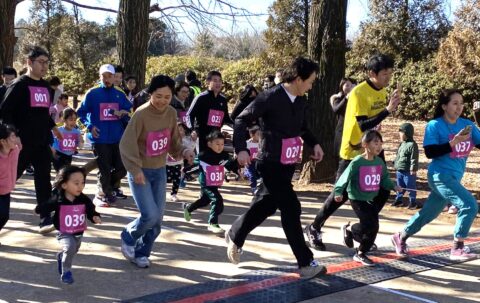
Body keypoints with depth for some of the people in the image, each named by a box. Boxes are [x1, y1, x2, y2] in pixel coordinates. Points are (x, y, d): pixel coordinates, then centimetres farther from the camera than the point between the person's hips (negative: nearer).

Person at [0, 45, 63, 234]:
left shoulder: (46, 87, 13)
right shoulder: (19, 85, -9)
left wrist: (53, 128, 20)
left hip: (43, 143, 6)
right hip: (23, 143, -6)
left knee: (43, 181, 2)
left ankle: (45, 220, 2)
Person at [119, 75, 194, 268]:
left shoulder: (172, 114, -1)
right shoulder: (141, 114, -19)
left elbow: (174, 142, 9)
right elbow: (127, 144, -18)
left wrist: (183, 151, -10)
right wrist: (135, 170, -22)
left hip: (160, 171, 6)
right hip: (141, 172, -6)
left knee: (157, 218, 5)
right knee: (150, 215, -14)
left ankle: (141, 253, 24)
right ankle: (128, 237, 16)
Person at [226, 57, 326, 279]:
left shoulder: (301, 101, 5)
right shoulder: (270, 98, -16)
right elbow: (241, 120, -13)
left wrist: (314, 143, 6)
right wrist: (241, 149, -25)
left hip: (288, 164, 8)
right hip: (272, 164, -8)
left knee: (265, 206, 18)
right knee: (291, 209, -9)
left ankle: (234, 236, 39)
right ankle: (306, 263, -1)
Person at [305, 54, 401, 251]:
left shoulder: (382, 91, 3)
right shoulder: (359, 93, -22)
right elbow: (363, 125, -29)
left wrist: (392, 106, -2)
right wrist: (388, 110, -32)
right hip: (354, 152, -7)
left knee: (382, 192, 3)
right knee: (341, 194, 0)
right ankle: (314, 229, 18)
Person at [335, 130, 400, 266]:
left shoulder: (379, 162, 0)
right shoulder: (357, 162, -19)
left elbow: (384, 179, 9)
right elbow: (345, 178, -17)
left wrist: (393, 186, -6)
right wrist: (338, 192, -26)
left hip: (371, 199, 7)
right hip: (357, 199, -7)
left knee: (374, 228, 4)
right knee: (370, 224, -17)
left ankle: (360, 254, 20)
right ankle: (348, 229, 13)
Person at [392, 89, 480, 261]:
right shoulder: (435, 125, -10)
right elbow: (430, 152, -18)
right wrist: (454, 142, -24)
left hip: (454, 178, 7)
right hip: (440, 176, -7)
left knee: (428, 213, 16)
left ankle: (400, 238, 34)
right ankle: (457, 249, -7)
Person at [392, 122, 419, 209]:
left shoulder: (412, 145, -16)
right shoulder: (402, 144, 12)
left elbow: (414, 158, -18)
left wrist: (413, 169, -20)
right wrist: (395, 164, 22)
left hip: (408, 172, -9)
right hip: (399, 170, 9)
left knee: (410, 187, 2)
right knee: (399, 186, 16)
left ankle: (413, 202, 12)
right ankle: (399, 200, 27)